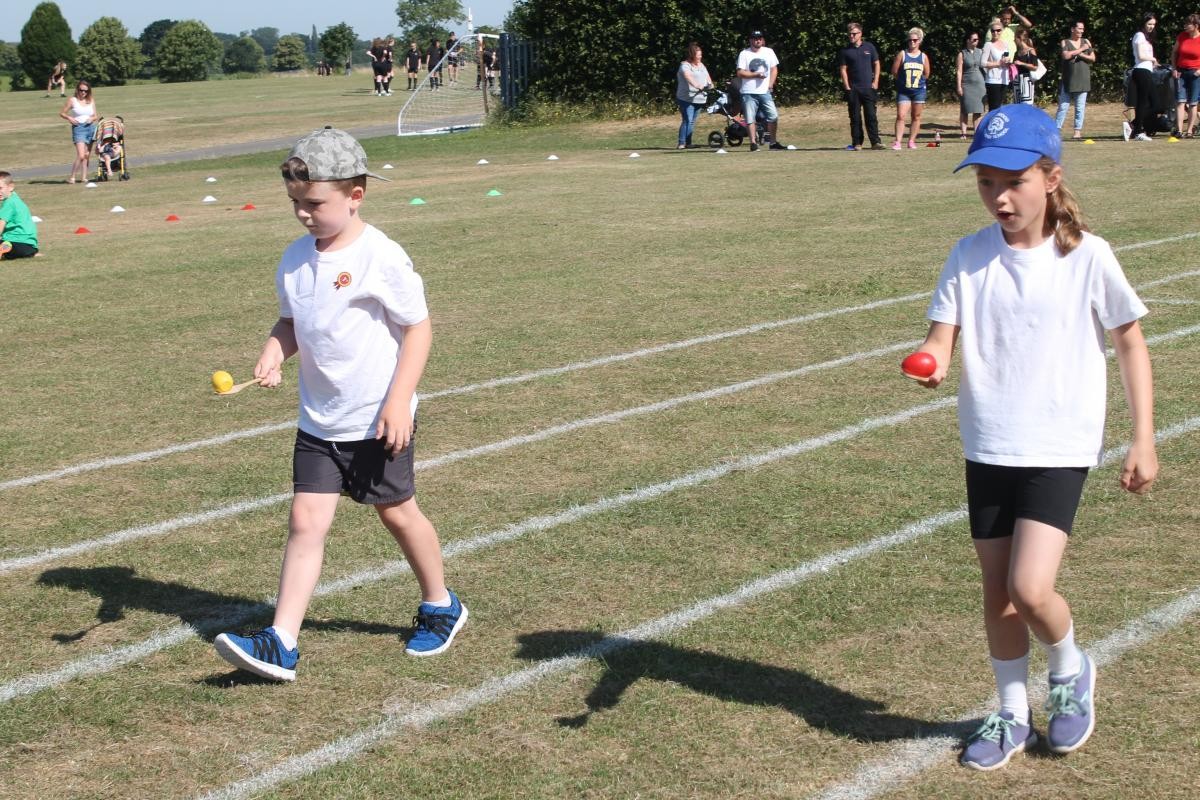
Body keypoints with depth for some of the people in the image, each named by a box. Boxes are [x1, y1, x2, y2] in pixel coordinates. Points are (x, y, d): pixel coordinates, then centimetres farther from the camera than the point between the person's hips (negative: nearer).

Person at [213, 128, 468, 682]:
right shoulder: (296, 259, 2)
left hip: (378, 422, -5)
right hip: (318, 422, 5)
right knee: (306, 522, -2)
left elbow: (418, 328, -12)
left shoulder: (380, 258, -16)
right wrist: (274, 351, -8)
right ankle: (280, 644, -5)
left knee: (396, 512, 12)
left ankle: (440, 607, 36)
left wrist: (399, 401, -17)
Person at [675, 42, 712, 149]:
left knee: (692, 121, 10)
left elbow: (707, 76, 12)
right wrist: (696, 85, -42)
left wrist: (710, 84, -11)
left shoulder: (701, 65, 18)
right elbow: (688, 76, -26)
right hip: (686, 98, -8)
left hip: (700, 99, 8)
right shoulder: (685, 65, -9)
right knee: (687, 120, -15)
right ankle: (682, 143, -13)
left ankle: (688, 143, 16)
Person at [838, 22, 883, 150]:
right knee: (855, 117, 3)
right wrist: (847, 87, -5)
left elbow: (876, 64, 11)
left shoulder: (869, 47, 7)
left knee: (871, 116, -4)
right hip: (853, 89, 0)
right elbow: (843, 69, 3)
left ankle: (875, 142, -4)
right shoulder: (845, 51, 4)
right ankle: (857, 143, 7)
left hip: (869, 87, 0)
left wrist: (875, 82, 1)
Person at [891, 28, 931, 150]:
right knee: (900, 116, -10)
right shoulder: (902, 55, -1)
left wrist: (917, 81, 8)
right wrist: (904, 80, 5)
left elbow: (926, 75, 10)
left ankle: (912, 141, 13)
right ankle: (898, 142, -11)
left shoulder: (923, 57, 4)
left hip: (919, 90, 2)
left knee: (916, 117, 5)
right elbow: (894, 72, -1)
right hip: (903, 91, -2)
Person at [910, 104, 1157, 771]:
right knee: (997, 592, 11)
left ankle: (1072, 671, 17)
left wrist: (1144, 440, -2)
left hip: (1060, 448, -3)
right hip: (988, 447, 4)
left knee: (1031, 589, -15)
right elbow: (942, 335, -6)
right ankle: (1013, 715, 30)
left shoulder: (1087, 256, -8)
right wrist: (932, 364, -30)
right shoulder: (970, 257, -1)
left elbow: (1131, 343, 1)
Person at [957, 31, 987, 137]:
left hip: (979, 84, 3)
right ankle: (963, 132, 2)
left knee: (978, 110, 1)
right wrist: (959, 86, -10)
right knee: (965, 110, -1)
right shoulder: (962, 54, 0)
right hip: (967, 84, -3)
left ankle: (976, 131, 5)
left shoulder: (981, 52, 11)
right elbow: (958, 71, -3)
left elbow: (985, 65, 16)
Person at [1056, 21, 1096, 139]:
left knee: (1080, 107, 2)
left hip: (1082, 80, 2)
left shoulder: (1086, 42, 12)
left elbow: (1093, 58, 6)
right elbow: (1066, 55, -14)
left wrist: (1081, 55, -10)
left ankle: (1078, 131, 6)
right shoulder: (1064, 42, 4)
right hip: (1068, 80, -2)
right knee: (1063, 106, -3)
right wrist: (1081, 49, -9)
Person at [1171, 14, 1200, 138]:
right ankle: (1179, 130, -11)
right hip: (1180, 73, 3)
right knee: (1180, 101, -7)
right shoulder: (1181, 36, 4)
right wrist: (1174, 68, 3)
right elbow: (1174, 53, 15)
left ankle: (1189, 130, 9)